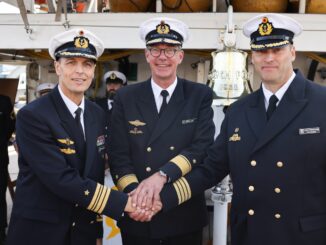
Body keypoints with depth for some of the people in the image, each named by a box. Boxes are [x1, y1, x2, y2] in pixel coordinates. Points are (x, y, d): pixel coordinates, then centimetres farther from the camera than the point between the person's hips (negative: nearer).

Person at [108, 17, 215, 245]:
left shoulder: (200, 95, -1)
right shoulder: (125, 97, 2)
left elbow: (203, 147, -12)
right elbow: (118, 155, -3)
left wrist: (162, 175, -25)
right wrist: (134, 193, -19)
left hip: (185, 216, 0)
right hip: (137, 217, 1)